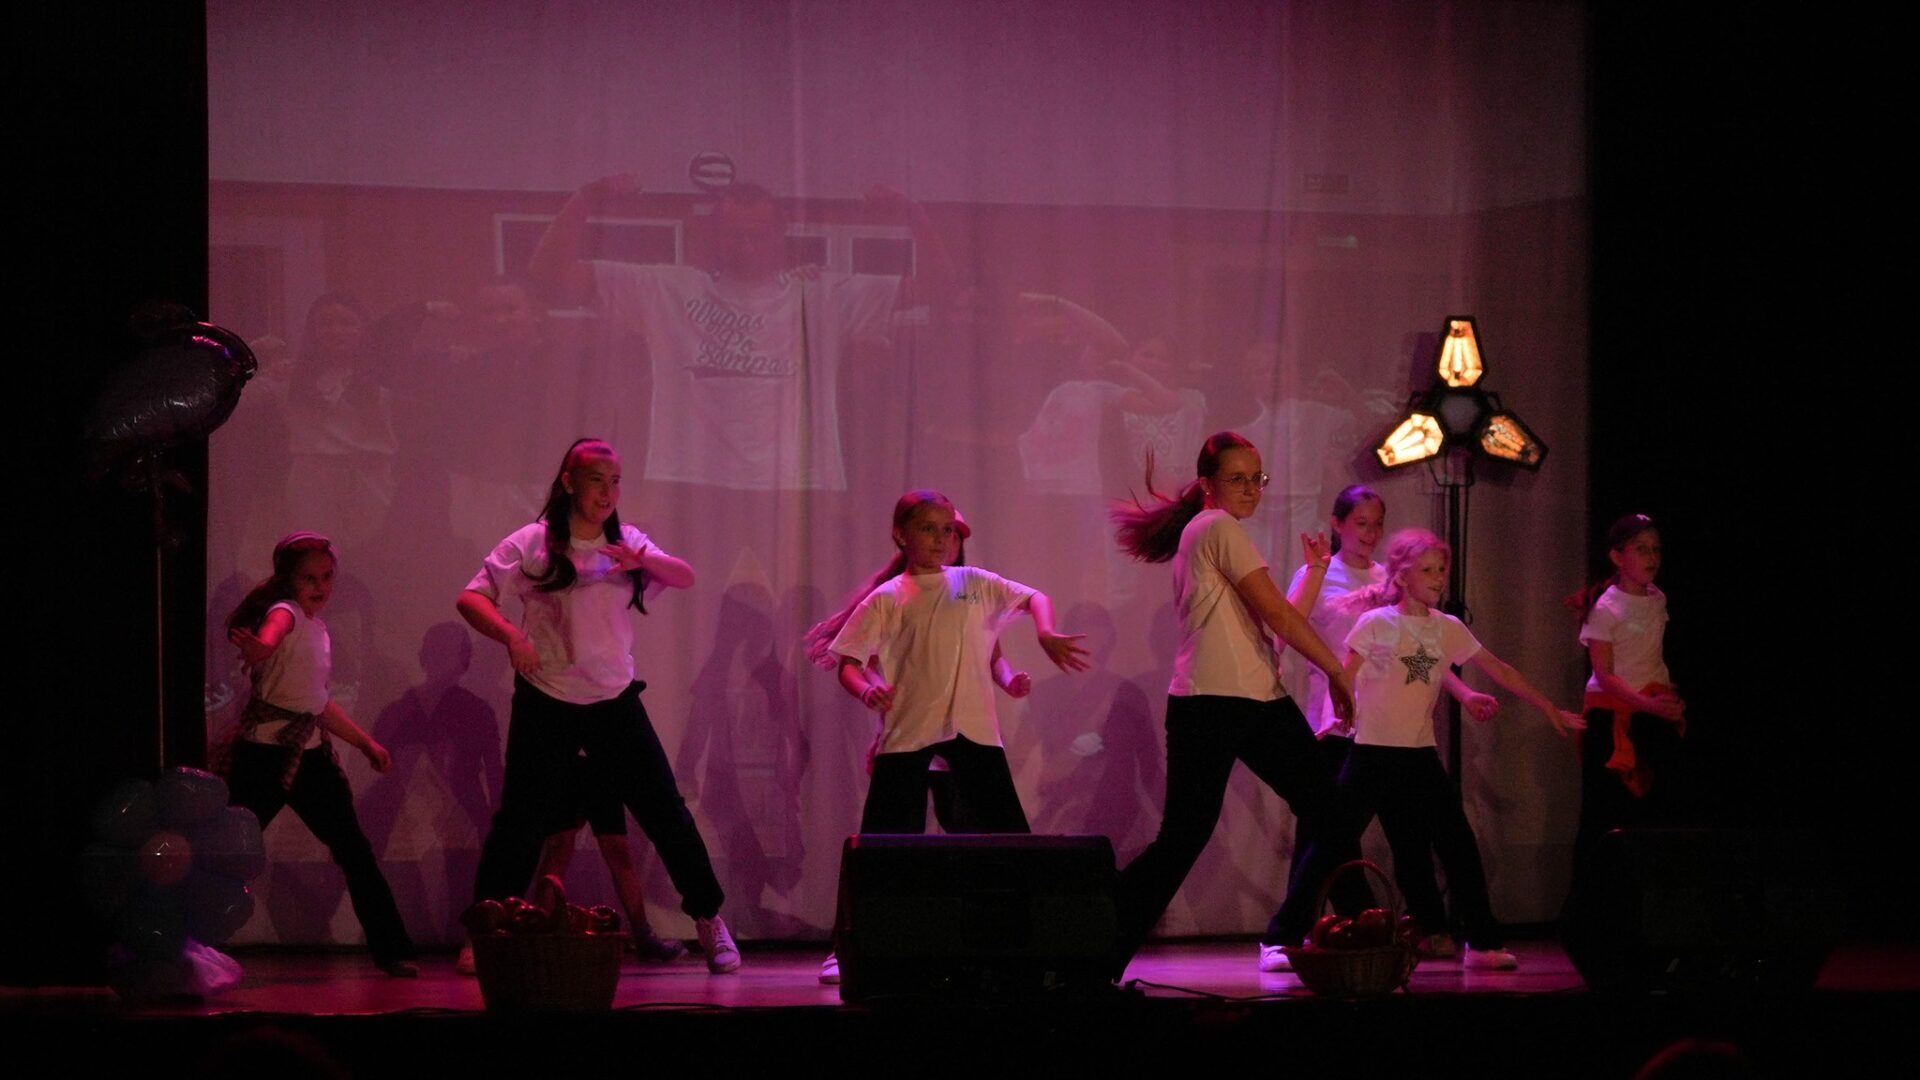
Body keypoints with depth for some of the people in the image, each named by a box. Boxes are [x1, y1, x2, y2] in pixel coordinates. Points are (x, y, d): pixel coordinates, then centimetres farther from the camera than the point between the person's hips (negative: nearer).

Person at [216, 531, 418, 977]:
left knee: (356, 853, 5)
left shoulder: (317, 628, 15)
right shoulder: (286, 613, -10)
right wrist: (259, 649, -60)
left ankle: (391, 951, 11)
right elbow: (270, 634, -37)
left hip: (311, 755, 8)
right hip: (264, 752, -8)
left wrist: (365, 742, 28)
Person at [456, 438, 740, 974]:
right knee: (521, 822, -3)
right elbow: (471, 599, -8)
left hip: (615, 699, 3)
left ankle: (709, 919, 15)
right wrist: (510, 634, -26)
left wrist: (642, 562, -30)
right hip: (545, 703, -3)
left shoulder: (627, 542, 4)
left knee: (665, 810, 3)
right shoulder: (531, 544, -5)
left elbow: (685, 578, -10)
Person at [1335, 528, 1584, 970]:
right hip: (1372, 752, -4)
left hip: (1419, 755, 4)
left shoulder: (1448, 630, 7)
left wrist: (1549, 709, 14)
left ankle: (1483, 943, 6)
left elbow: (1501, 671, 12)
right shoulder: (1375, 624, -5)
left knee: (1458, 846, 0)